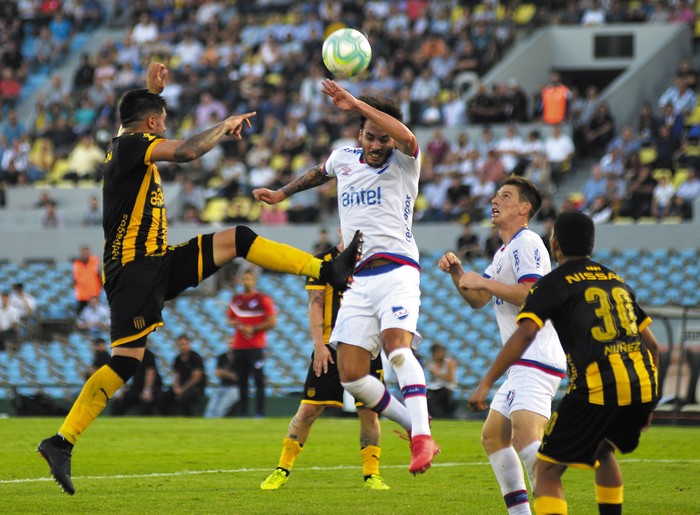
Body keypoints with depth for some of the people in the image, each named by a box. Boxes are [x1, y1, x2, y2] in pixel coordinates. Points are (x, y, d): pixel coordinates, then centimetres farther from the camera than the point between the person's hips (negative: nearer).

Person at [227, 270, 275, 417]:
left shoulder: (263, 299, -2)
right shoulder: (236, 299, 14)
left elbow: (272, 322, -5)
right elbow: (230, 319, 19)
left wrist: (253, 329, -11)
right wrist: (239, 326, -2)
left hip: (256, 346, -5)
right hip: (238, 346, 5)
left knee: (259, 380, -9)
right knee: (241, 381, 6)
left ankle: (260, 412, -10)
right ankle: (243, 412, 9)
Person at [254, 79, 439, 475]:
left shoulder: (403, 164, 0)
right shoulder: (343, 159, 16)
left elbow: (408, 138, -25)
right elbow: (320, 173, 41)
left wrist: (356, 104, -29)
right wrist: (282, 194, 47)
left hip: (396, 270, -6)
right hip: (358, 279, 6)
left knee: (397, 347, -30)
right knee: (351, 375, -6)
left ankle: (423, 440, -36)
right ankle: (415, 426, 8)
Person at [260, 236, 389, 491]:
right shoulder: (324, 260, 4)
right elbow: (315, 304, -1)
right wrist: (319, 344, -10)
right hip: (331, 348, -2)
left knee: (369, 412, -3)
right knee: (308, 410, -3)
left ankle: (371, 474, 8)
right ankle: (283, 469, 9)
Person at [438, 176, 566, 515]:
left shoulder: (526, 243, -9)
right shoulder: (504, 252, 23)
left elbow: (532, 294, -22)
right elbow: (477, 300, 27)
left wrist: (484, 282, -14)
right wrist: (456, 272, 10)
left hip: (537, 358, -11)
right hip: (522, 363, 11)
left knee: (525, 437, -25)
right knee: (492, 437, 12)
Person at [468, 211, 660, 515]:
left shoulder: (554, 284, 4)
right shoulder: (617, 281, 22)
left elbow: (525, 334, -11)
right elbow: (651, 344, 24)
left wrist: (486, 383, -11)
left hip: (597, 388, -6)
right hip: (643, 386, 6)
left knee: (547, 470, 1)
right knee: (603, 450, 34)